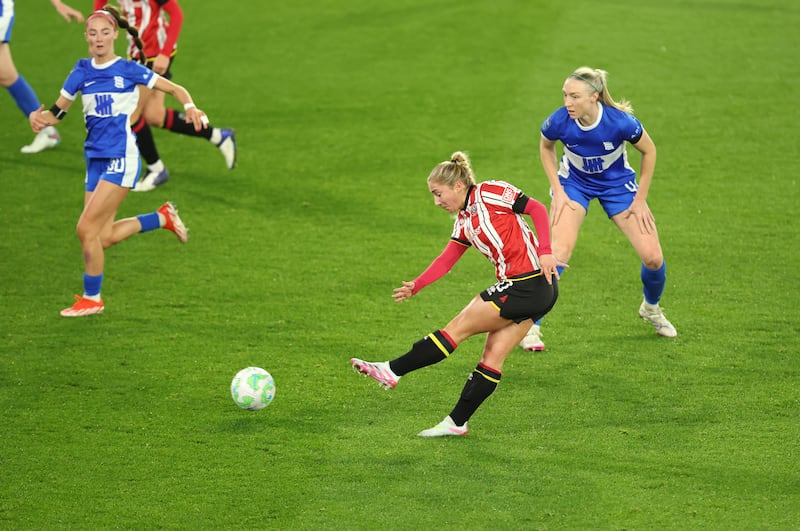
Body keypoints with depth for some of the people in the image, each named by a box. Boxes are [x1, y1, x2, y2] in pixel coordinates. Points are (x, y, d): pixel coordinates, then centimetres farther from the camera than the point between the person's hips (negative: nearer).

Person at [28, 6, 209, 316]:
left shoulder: (128, 70, -6)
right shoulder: (82, 72, 7)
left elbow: (175, 89, 0)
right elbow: (57, 111, 11)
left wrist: (190, 108, -21)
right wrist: (40, 118, -12)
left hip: (121, 159, -6)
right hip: (96, 159, 6)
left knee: (87, 229, -11)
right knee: (104, 237, 7)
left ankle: (91, 299, 5)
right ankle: (163, 217, 29)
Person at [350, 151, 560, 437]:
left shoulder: (489, 192, -8)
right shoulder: (464, 221, 17)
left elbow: (536, 208, -12)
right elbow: (446, 259, 15)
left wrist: (545, 252, -20)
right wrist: (415, 286, 4)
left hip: (529, 282, -8)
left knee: (459, 327, -4)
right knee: (492, 358, 7)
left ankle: (392, 371, 1)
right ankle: (457, 422, 7)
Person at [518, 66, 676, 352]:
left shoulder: (620, 122, -32)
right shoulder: (559, 121, -28)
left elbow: (649, 151, -12)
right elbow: (546, 147, -3)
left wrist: (640, 199, -8)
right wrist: (557, 191, -8)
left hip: (617, 185, 0)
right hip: (574, 184, 0)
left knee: (653, 258, -4)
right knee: (559, 251, -22)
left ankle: (651, 307, 31)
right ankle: (530, 327, -13)